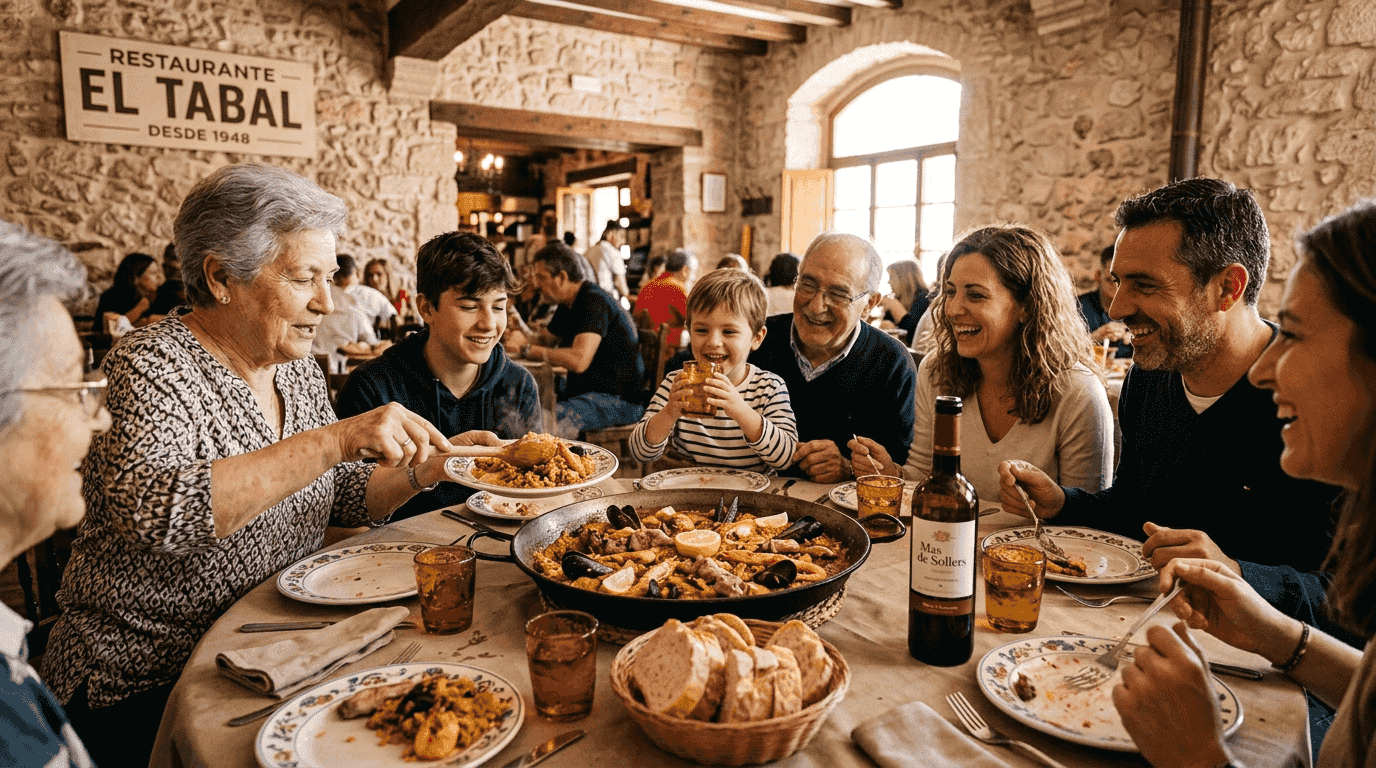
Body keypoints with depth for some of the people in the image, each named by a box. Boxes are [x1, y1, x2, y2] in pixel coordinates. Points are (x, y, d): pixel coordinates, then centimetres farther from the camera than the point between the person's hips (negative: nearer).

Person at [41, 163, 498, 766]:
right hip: (148, 685, -6)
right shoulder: (155, 365, -16)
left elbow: (345, 494, 9)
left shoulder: (296, 368, 4)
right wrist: (335, 439, -36)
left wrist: (429, 466, -8)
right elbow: (150, 509, -33)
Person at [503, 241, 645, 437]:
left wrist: (526, 349, -23)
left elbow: (579, 360, -30)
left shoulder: (594, 302, -19)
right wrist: (523, 338, 1)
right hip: (586, 391, 10)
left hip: (620, 399, -10)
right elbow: (547, 340, 25)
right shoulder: (570, 305, 13)